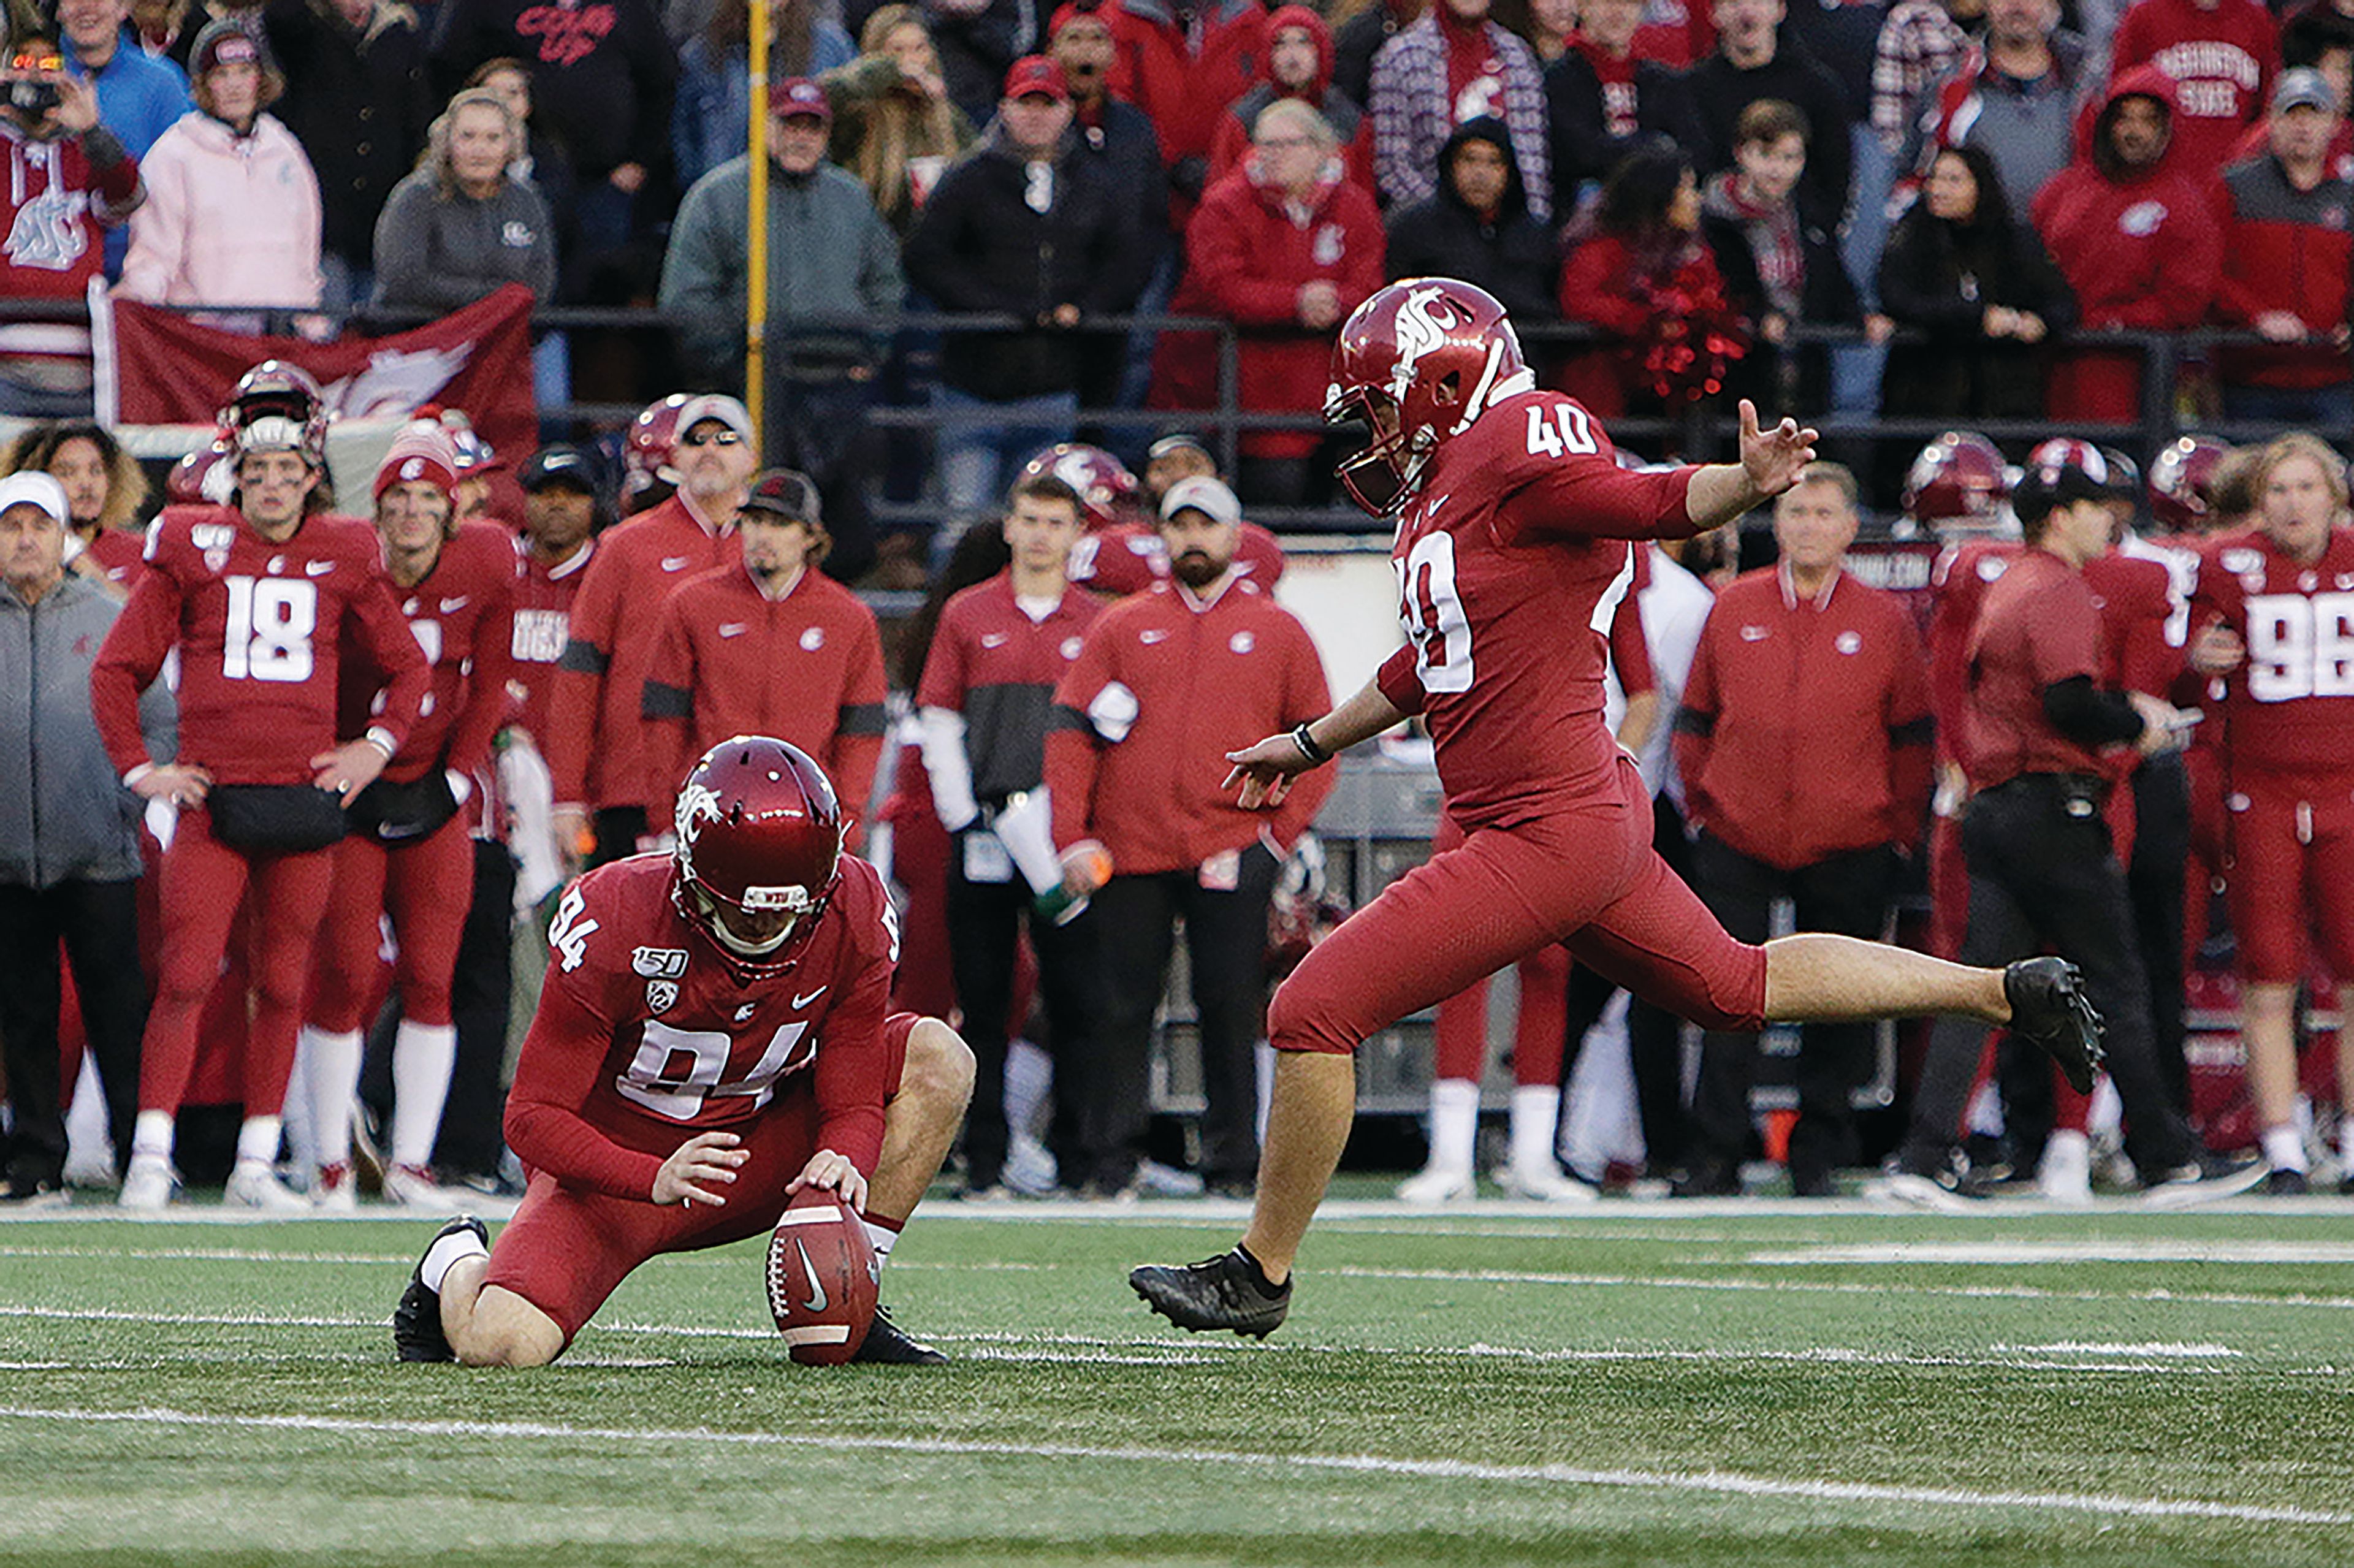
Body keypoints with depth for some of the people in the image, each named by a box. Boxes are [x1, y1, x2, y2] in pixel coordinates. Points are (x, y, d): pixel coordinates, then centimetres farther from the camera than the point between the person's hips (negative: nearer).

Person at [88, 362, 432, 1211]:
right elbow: (116, 668, 9)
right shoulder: (191, 549, 4)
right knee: (186, 977, -9)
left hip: (305, 793, 2)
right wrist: (137, 767, 3)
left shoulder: (344, 557, 9)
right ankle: (151, 1162, -5)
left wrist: (376, 747, 7)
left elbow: (409, 666, 20)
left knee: (283, 984, 6)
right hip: (211, 793, -2)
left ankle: (257, 1164, 13)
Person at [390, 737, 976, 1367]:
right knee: (501, 1347, -26)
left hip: (757, 1149, 4)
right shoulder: (613, 922, -26)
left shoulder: (854, 916, -16)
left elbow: (853, 1102, -8)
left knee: (937, 1059, -15)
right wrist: (655, 1180, -39)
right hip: (616, 1165, -4)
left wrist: (843, 1160, -34)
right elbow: (534, 1117, -22)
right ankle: (459, 1264, 14)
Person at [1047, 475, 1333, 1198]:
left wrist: (1279, 833, 0)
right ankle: (1110, 1160, 7)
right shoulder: (1121, 628, 12)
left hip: (1231, 858, -1)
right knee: (1124, 1008, 1)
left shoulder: (1275, 631, 11)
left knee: (1231, 1011, -3)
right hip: (1132, 856, 1)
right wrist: (1073, 836, -5)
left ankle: (1231, 1163, 3)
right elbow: (1071, 731, 6)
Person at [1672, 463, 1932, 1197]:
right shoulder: (1733, 610, 7)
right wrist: (1701, 803, 6)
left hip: (1849, 849, -1)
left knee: (1837, 1014, 3)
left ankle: (1819, 1156, 13)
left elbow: (1911, 735, 7)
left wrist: (1901, 828, 3)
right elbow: (1696, 718, 13)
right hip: (1738, 842, 1)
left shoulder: (1885, 621, 4)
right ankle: (1714, 1156, 6)